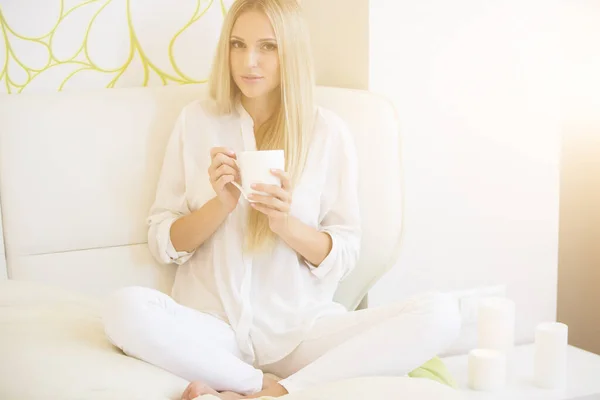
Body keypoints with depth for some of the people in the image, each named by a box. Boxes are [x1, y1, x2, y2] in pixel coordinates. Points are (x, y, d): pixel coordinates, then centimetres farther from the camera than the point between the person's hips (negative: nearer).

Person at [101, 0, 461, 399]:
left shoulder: (329, 132, 2)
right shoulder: (196, 120, 5)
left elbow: (344, 255, 3)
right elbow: (163, 243, 5)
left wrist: (287, 224, -17)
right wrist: (219, 205, -14)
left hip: (301, 326, 0)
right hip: (213, 325, 0)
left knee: (440, 314, -23)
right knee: (125, 308, -32)